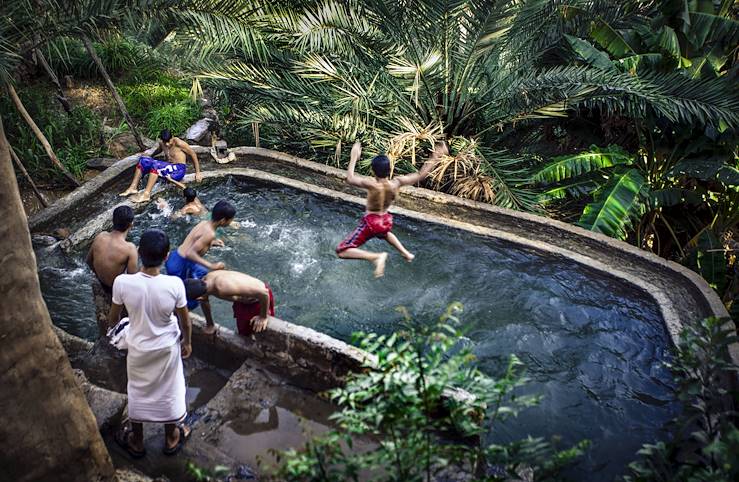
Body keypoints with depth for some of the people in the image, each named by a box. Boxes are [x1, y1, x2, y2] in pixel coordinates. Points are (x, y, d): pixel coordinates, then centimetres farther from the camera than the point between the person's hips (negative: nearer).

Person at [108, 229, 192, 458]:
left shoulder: (122, 282, -27)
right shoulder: (174, 284, -30)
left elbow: (113, 317, -7)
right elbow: (185, 322, -14)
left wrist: (111, 323, 18)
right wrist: (187, 342, 7)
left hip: (138, 348, 1)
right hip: (167, 348, -1)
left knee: (138, 392, 25)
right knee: (169, 392, 23)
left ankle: (136, 441, 46)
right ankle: (171, 438, 45)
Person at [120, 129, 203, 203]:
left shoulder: (178, 143, -15)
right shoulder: (161, 143, 5)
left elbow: (193, 154, -9)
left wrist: (198, 172, -9)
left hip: (179, 170, -8)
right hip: (168, 168, 8)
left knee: (156, 165, -32)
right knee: (143, 160, -3)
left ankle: (146, 194, -37)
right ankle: (133, 188, -7)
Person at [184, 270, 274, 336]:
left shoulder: (223, 288, -47)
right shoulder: (204, 281, -21)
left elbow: (263, 293, -43)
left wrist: (263, 317, -27)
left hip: (260, 298, -8)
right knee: (243, 331, 25)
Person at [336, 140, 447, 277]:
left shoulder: (372, 184, -30)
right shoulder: (397, 183, -17)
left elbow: (350, 179, -24)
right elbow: (421, 174, -9)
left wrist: (354, 157, -14)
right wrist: (435, 156, -2)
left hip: (371, 223, -6)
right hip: (386, 221, 6)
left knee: (342, 252, -6)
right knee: (384, 232, 45)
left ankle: (378, 256, -21)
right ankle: (406, 253, 40)